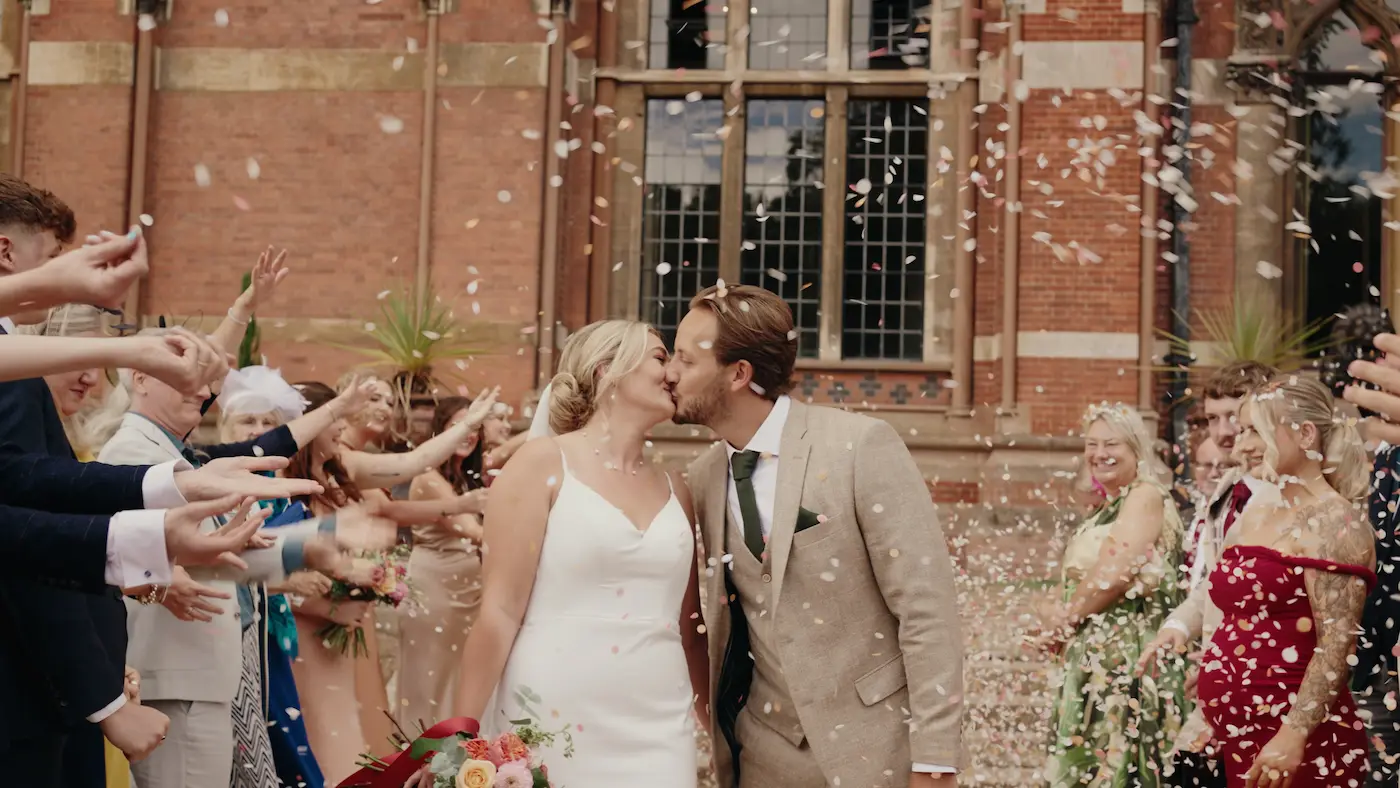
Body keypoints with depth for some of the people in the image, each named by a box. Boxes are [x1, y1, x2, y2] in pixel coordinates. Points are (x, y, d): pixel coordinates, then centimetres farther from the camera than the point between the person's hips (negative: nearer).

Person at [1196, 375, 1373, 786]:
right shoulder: (1256, 516, 13)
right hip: (1239, 740, 8)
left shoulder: (1330, 521, -12)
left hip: (1297, 750, -8)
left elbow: (1338, 644, -19)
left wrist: (1294, 737, -24)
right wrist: (1214, 714, 18)